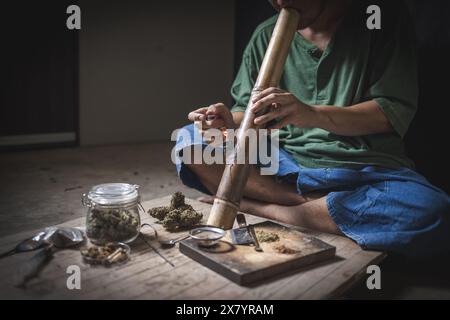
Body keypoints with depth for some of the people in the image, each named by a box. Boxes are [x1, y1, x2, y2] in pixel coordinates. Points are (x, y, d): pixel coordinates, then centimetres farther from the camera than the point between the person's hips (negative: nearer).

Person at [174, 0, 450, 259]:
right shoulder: (266, 35, 7)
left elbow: (397, 110, -10)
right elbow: (247, 111, 10)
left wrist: (314, 115, -26)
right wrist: (231, 121, -15)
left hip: (362, 168, -1)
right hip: (283, 160, 2)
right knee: (190, 143, -13)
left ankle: (256, 207, -20)